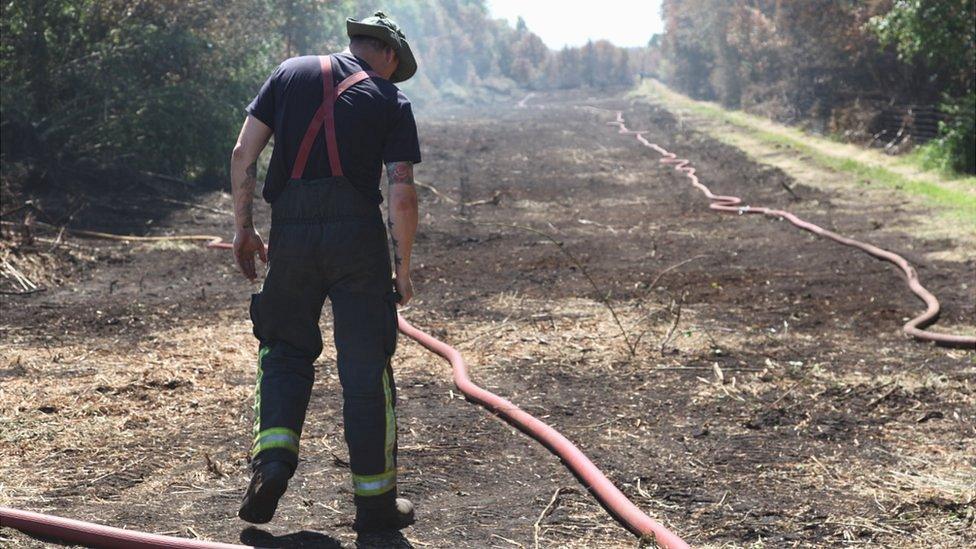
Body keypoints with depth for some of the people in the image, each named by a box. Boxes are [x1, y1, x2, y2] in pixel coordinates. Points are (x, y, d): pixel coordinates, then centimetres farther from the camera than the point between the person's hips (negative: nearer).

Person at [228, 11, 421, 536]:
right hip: (358, 235, -2)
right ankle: (376, 501, 11)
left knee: (285, 349, 19)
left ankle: (272, 457, -1)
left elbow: (243, 153, 5)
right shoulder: (391, 100, 6)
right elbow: (402, 195, -2)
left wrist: (243, 226, 12)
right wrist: (402, 269, 6)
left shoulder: (290, 73, 12)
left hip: (290, 233, 2)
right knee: (367, 370, 5)